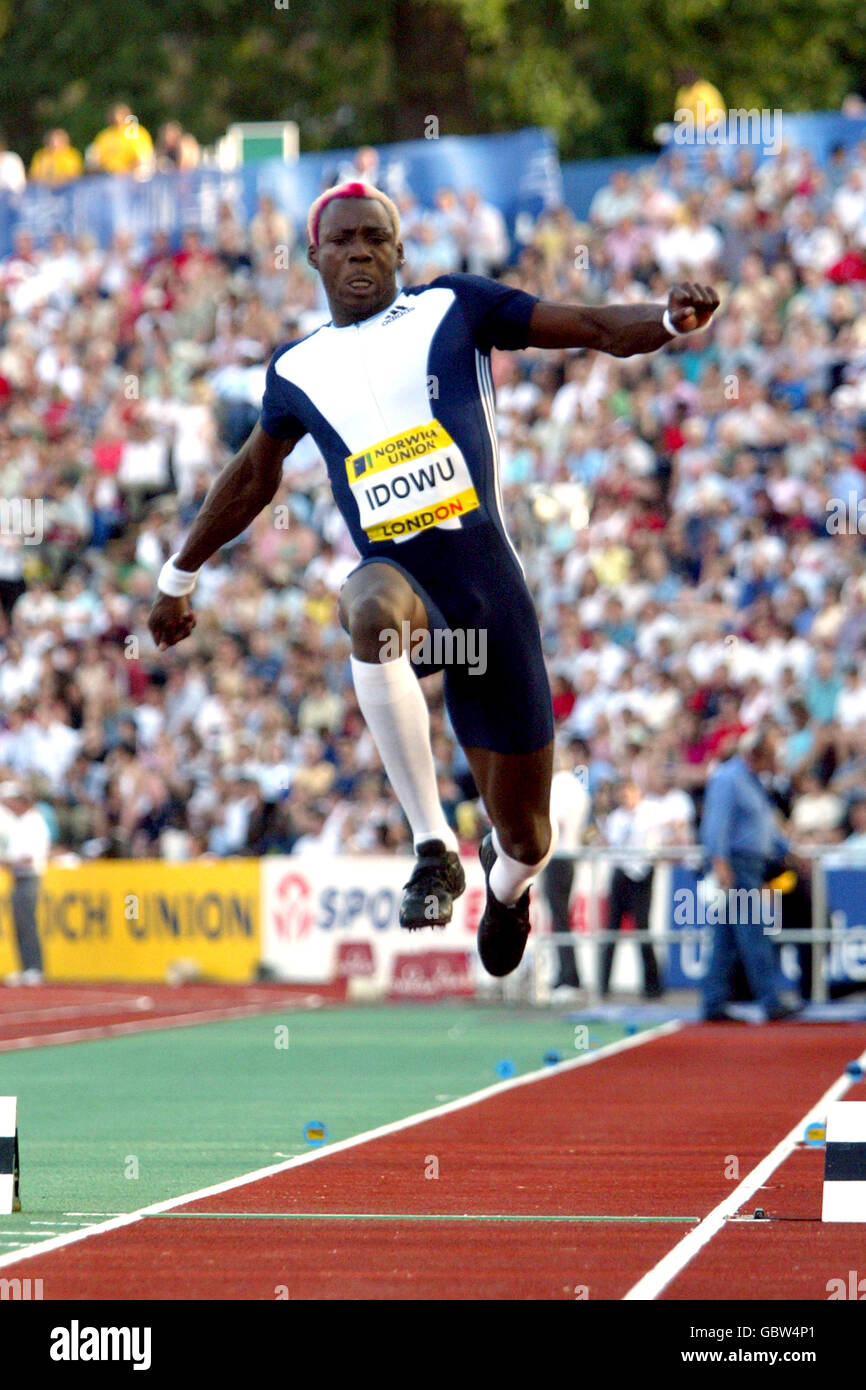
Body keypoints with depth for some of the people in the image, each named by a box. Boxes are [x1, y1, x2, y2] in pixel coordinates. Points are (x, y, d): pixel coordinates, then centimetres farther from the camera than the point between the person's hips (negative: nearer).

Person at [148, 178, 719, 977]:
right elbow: (252, 478, 33)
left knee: (525, 836, 5)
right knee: (372, 612, -42)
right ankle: (434, 847, -36)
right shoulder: (297, 370, 16)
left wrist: (672, 321, -15)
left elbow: (598, 330, 6)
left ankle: (505, 882, 47)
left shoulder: (452, 307, 9)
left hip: (488, 583, 0)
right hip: (398, 579, 0)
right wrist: (181, 575, 41)